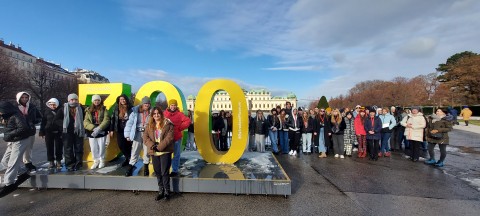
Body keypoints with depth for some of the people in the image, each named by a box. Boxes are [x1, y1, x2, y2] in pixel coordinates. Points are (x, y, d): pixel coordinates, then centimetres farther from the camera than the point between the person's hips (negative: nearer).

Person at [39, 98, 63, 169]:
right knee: (49, 147, 6)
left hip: (59, 131, -2)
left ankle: (58, 161, 17)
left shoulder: (61, 110, -1)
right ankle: (51, 161, 17)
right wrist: (42, 132, 4)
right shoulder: (47, 111, 5)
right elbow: (43, 122, 8)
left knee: (59, 147, 5)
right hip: (49, 132, 2)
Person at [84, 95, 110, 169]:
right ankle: (96, 161, 24)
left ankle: (102, 161, 22)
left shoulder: (104, 109, 0)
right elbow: (86, 122, -1)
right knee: (93, 148, 8)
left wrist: (99, 129, -20)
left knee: (101, 148, 5)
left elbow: (106, 120, -10)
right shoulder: (88, 110, 7)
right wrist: (94, 128, -17)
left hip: (102, 132, -2)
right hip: (91, 133, 2)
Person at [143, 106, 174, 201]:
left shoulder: (168, 124, -6)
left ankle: (167, 192, 15)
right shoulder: (149, 125, 9)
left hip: (165, 152, -5)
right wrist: (152, 146, -14)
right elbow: (145, 137, 2)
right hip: (154, 152, 5)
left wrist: (159, 146, -18)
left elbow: (169, 138, -13)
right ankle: (161, 191, 29)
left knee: (165, 172, -2)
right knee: (158, 172, 14)